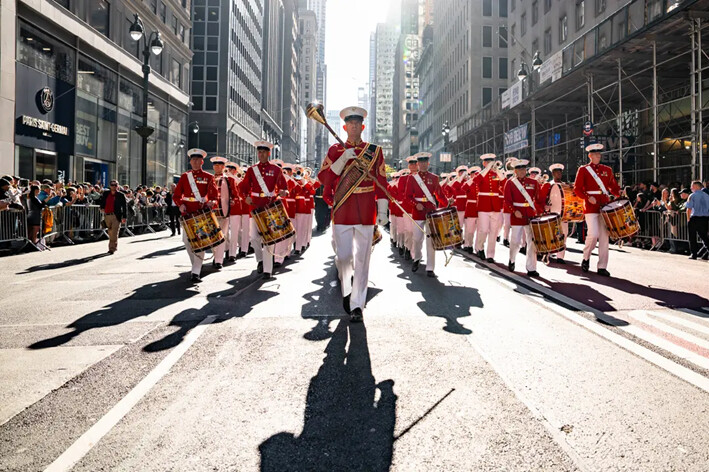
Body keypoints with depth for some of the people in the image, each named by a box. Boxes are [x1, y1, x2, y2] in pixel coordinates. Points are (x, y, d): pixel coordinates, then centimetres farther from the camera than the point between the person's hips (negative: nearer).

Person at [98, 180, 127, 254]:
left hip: (116, 216, -4)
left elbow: (124, 207, -2)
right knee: (110, 233, 13)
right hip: (107, 215, 5)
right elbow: (100, 200, 31)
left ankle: (112, 248, -8)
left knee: (114, 233, -9)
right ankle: (114, 247, 28)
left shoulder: (121, 195, 0)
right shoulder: (106, 193, 11)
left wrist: (124, 217, -8)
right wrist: (102, 207, 18)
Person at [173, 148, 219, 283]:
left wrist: (211, 202, -24)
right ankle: (196, 265, 26)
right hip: (187, 213, 3)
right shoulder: (184, 176, 11)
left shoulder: (208, 177, 4)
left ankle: (196, 273, -8)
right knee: (187, 240, 5)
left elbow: (214, 195, -2)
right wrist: (181, 204, -10)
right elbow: (176, 195, 10)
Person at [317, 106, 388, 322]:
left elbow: (381, 182, 8)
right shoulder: (335, 150, 8)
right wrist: (342, 161, -11)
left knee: (362, 260, 2)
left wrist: (382, 211, 2)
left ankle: (357, 306, 11)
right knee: (343, 256, -4)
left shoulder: (375, 151, 9)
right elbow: (323, 178, 1)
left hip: (366, 213, 1)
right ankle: (346, 287, 27)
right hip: (342, 211, 0)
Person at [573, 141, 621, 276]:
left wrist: (620, 193, -2)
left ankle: (602, 267, 6)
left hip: (605, 206, 4)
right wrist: (588, 197, -18)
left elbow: (613, 186, 18)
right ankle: (586, 257, 11)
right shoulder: (583, 170, 2)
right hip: (590, 207, -4)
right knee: (593, 234, -15)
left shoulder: (607, 170, 15)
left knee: (604, 236, 2)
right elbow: (577, 188, -3)